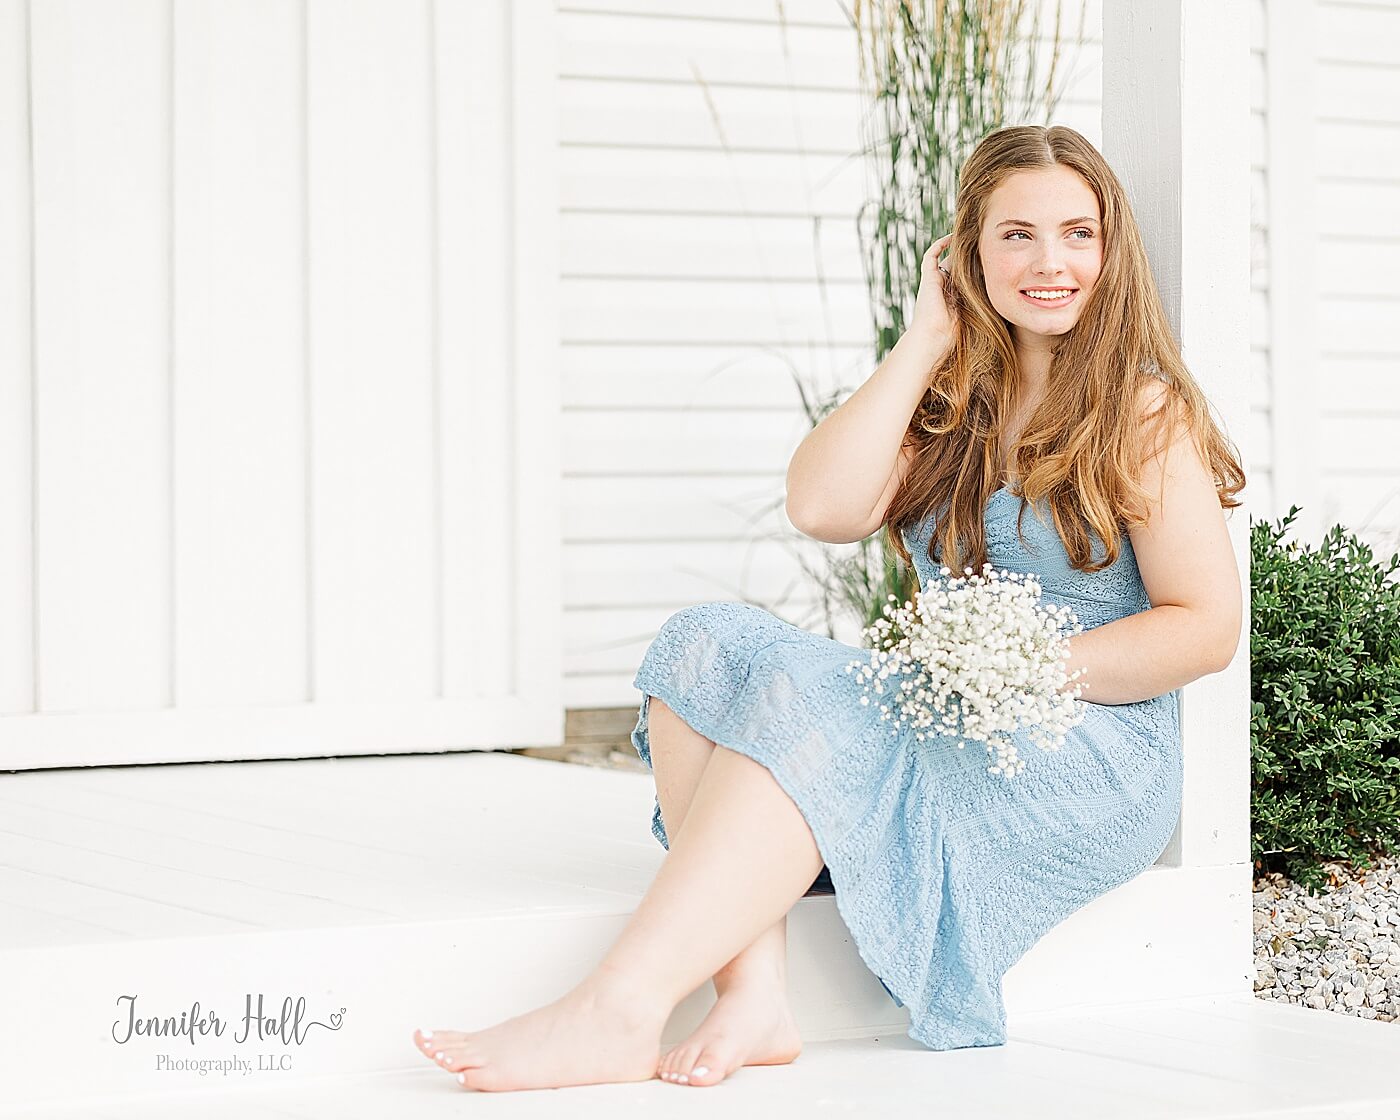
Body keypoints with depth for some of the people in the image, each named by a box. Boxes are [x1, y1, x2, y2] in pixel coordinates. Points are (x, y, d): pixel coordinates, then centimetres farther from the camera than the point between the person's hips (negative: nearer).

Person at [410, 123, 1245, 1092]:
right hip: (938, 721, 6)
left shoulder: (1147, 414, 0)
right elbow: (822, 507, -2)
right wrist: (922, 348, 0)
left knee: (807, 689, -31)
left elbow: (1208, 628, -6)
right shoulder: (949, 402, 16)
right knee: (711, 641, -18)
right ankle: (754, 995, -35)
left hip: (1093, 760, -6)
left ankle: (618, 1011, -40)